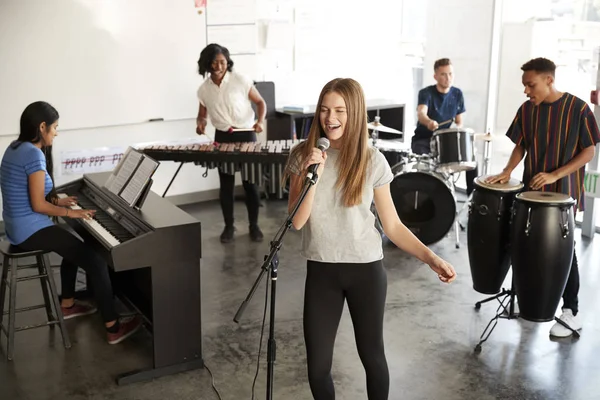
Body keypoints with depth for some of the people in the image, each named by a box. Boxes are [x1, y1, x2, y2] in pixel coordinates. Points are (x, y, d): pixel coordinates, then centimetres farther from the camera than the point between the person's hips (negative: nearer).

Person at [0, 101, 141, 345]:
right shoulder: (34, 154, -21)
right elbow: (38, 205, -22)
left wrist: (57, 201, 16)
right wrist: (70, 212, -9)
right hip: (31, 230, -11)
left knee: (73, 247, 32)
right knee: (96, 262, -10)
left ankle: (67, 305, 40)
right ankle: (113, 327, -6)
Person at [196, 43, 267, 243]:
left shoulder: (241, 80, -8)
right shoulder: (204, 90, 1)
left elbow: (260, 102, -1)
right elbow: (202, 112, 14)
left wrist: (260, 121, -19)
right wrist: (201, 123, -9)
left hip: (246, 135, -3)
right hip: (222, 137, 3)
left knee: (250, 182, 2)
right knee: (226, 184, 7)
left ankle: (254, 225, 15)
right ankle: (229, 226, 19)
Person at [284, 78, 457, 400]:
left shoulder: (372, 161, -7)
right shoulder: (303, 156, -4)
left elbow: (392, 225, -2)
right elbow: (297, 221, -10)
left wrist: (430, 258, -13)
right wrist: (313, 175, -22)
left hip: (366, 271, -1)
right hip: (321, 272, 1)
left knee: (371, 355, 13)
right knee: (317, 366, 5)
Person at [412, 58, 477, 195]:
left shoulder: (457, 94, 0)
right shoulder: (426, 93, -15)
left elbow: (459, 122, 6)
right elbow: (421, 114, -35)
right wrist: (429, 122, -59)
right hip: (423, 139, -4)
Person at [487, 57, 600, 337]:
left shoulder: (578, 109, -12)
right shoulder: (526, 110, 1)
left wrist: (555, 175, -19)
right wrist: (507, 172, -8)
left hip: (564, 193, -4)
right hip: (532, 191, 4)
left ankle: (571, 312, 12)